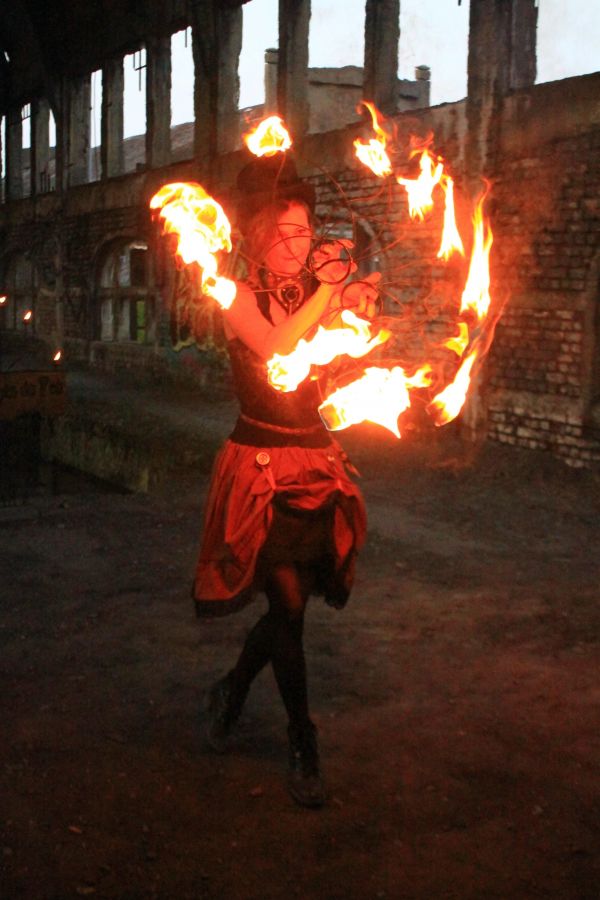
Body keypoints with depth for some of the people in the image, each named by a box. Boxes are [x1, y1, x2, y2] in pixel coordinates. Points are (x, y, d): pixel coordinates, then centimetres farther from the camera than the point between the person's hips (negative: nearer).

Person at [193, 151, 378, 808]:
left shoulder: (318, 295, 6)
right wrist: (323, 289, -20)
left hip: (316, 463, 5)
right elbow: (277, 345, -24)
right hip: (262, 465, -4)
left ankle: (232, 692, 40)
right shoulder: (239, 298, -5)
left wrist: (357, 315, -17)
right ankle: (303, 746, 12)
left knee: (289, 604, 11)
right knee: (289, 601, -6)